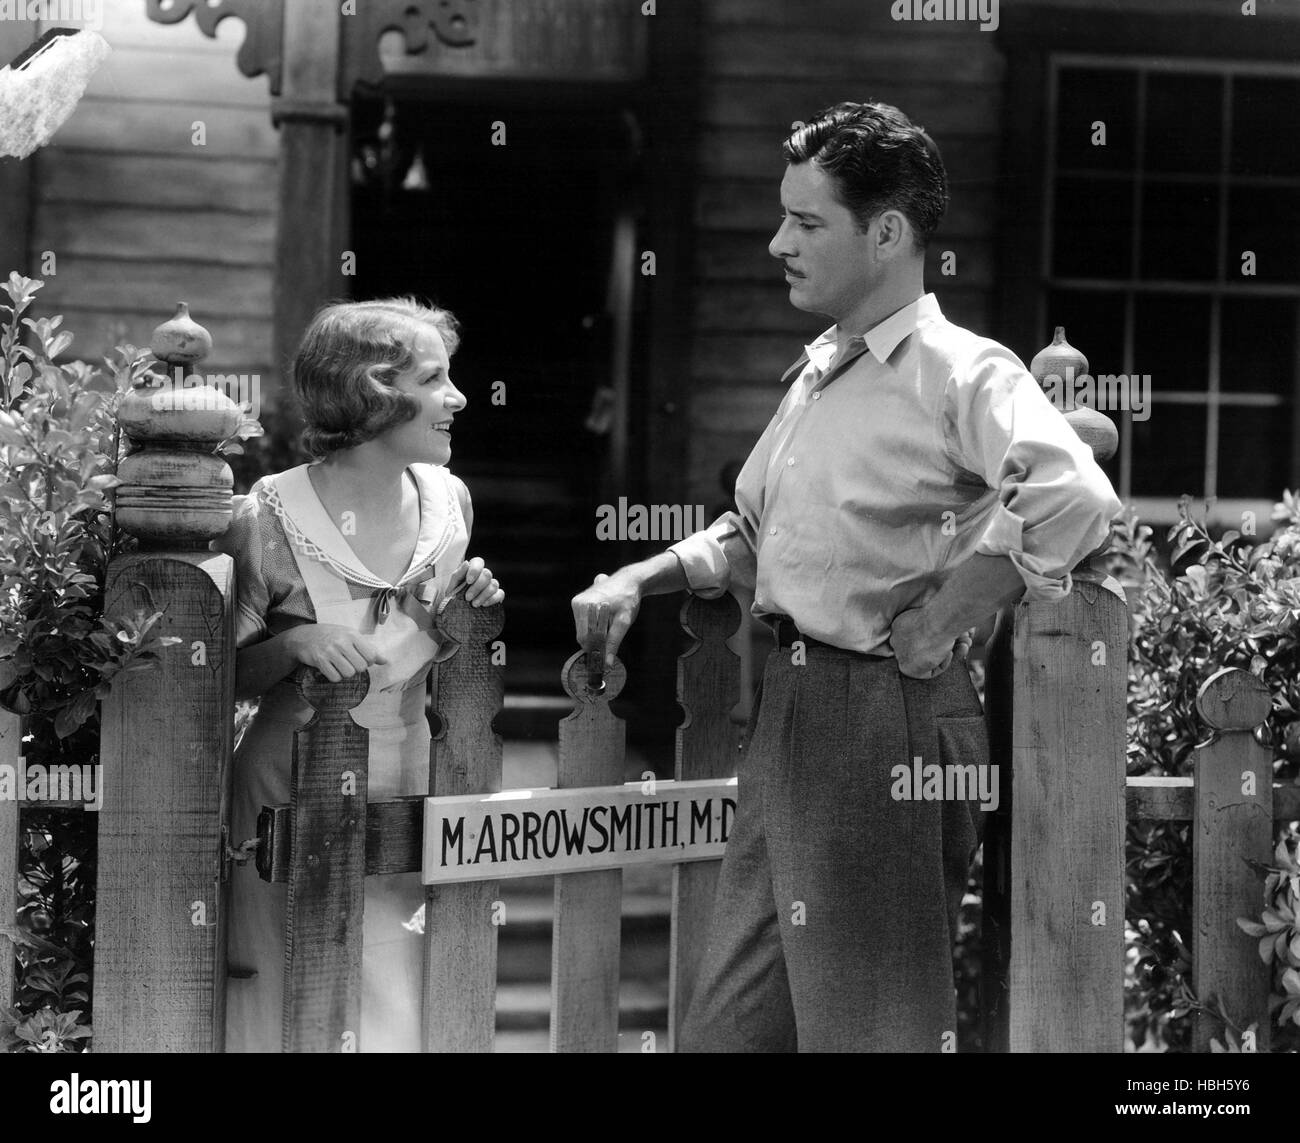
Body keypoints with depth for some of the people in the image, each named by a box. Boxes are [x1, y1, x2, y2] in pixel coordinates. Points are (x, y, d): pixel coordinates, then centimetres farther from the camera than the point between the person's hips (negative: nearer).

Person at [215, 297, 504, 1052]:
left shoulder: (447, 500, 3)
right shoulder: (272, 517, -13)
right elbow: (223, 672, -4)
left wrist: (469, 610, -2)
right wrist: (298, 643, -22)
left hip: (409, 786, 5)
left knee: (400, 1012, 5)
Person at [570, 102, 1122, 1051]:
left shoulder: (962, 373, -13)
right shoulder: (816, 373, 15)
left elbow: (1073, 499, -32)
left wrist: (940, 624, -23)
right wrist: (642, 580, 13)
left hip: (887, 717, -9)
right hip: (788, 712, 9)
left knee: (872, 1022, 1)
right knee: (734, 1022, 12)